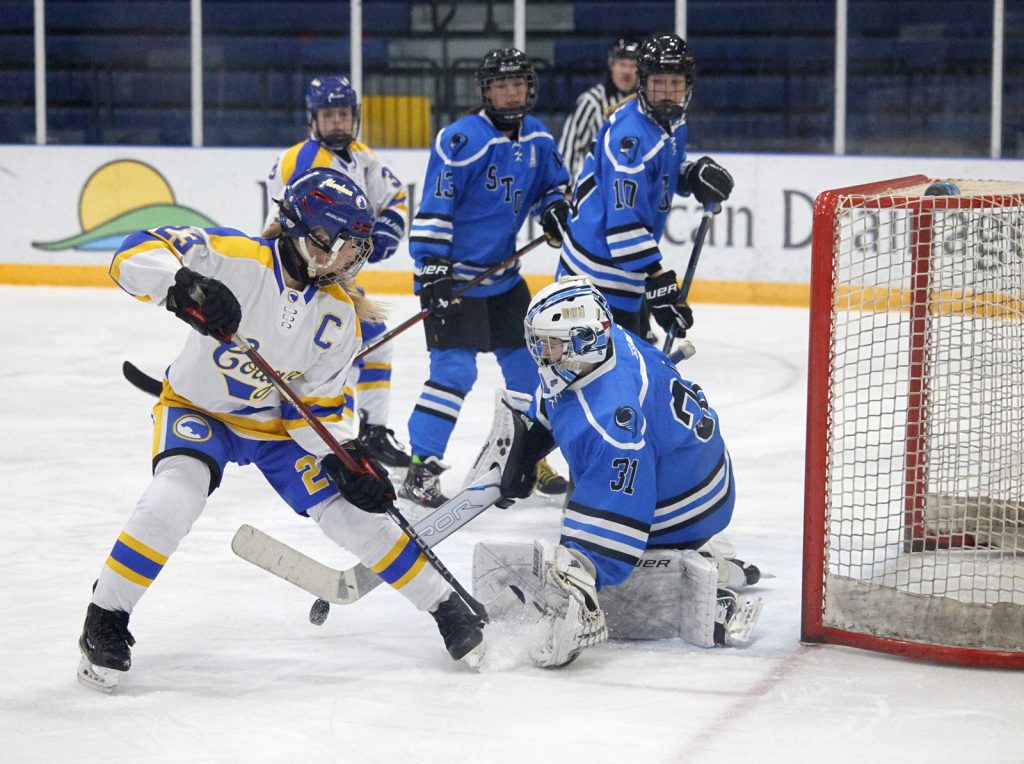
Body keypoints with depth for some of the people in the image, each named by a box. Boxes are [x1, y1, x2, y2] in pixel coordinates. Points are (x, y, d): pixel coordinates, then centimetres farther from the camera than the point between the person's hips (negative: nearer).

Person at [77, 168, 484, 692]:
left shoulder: (338, 315, -11)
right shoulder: (234, 258, -27)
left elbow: (319, 400, -3)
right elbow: (136, 255, -33)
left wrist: (347, 456, -19)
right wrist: (180, 285, -53)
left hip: (280, 422, 4)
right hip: (198, 408, -4)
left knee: (350, 509, -6)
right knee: (176, 495, -31)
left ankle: (442, 603, 12)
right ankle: (105, 620, -16)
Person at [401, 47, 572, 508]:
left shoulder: (537, 137, 5)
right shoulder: (461, 140, -17)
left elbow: (553, 184, 21)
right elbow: (433, 210, -18)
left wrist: (554, 209, -2)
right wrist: (432, 269, -23)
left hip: (503, 273, 8)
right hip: (453, 274, -8)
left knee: (528, 364, 13)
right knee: (454, 370, -15)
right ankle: (420, 469, -9)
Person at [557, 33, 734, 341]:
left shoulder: (672, 121, 6)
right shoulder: (630, 136, -25)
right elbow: (623, 222, -28)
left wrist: (695, 175, 3)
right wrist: (658, 280, -30)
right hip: (599, 272, -10)